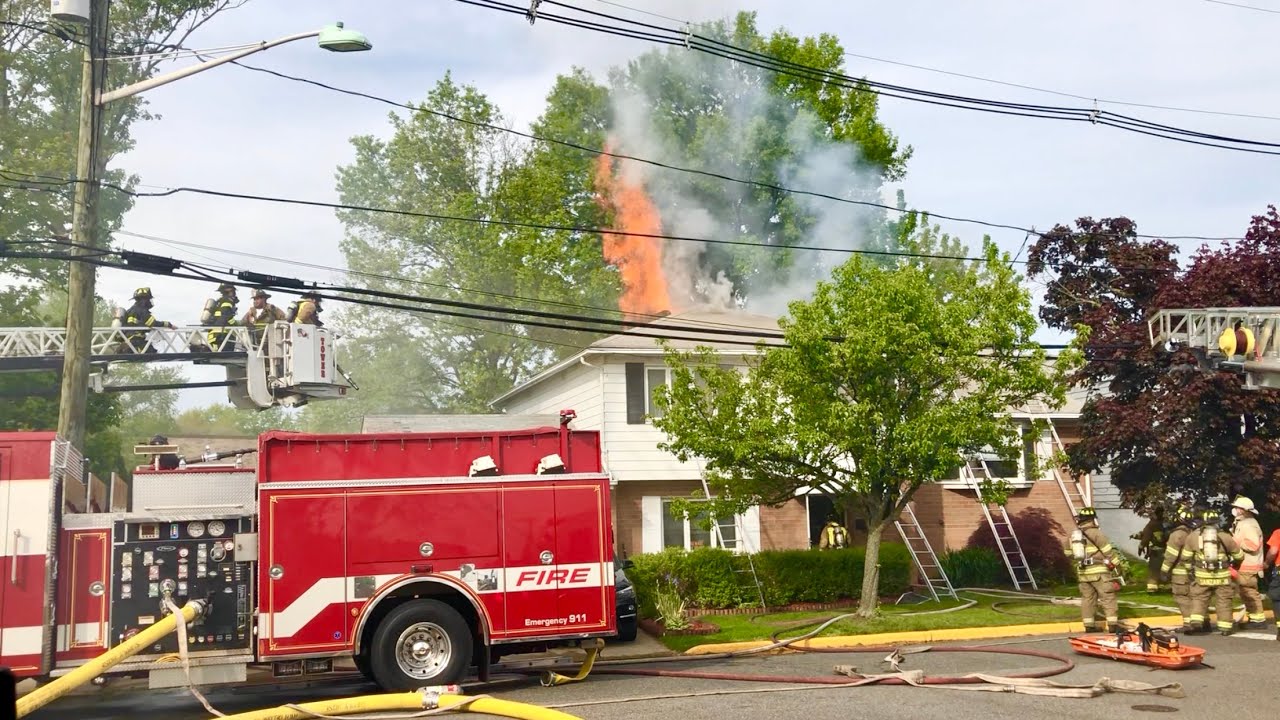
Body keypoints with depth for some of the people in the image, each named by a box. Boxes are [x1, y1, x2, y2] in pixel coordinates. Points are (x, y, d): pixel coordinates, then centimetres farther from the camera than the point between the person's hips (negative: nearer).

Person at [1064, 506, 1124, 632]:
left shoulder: (1073, 535, 10)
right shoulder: (1095, 533, -9)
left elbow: (1069, 554, 18)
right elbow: (1108, 551, -10)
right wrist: (1119, 562, -3)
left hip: (1082, 572, 6)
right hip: (1098, 571, -6)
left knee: (1087, 598, 11)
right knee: (1108, 597, -2)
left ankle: (1089, 625, 12)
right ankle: (1113, 624, -6)